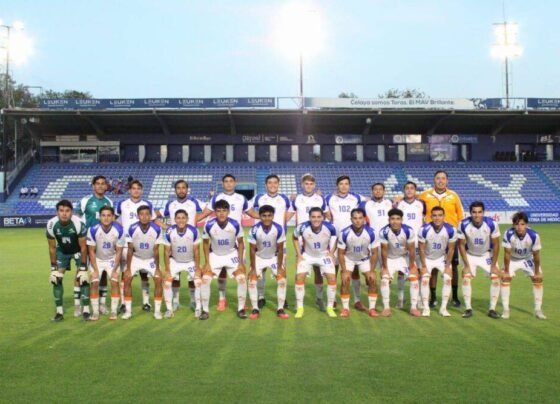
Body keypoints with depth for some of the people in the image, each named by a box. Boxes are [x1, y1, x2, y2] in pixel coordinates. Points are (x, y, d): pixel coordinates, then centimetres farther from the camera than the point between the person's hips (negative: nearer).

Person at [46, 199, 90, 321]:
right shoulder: (51, 225, -27)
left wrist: (83, 268, -22)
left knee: (82, 278, -15)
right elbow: (52, 248, -12)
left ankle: (85, 310, -7)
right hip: (62, 251, 3)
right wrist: (53, 268, -10)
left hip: (78, 250, -2)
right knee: (56, 279, -6)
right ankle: (59, 311, 4)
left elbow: (83, 247, -23)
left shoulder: (78, 223, -35)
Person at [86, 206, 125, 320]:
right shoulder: (93, 230, -24)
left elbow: (119, 252, -12)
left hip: (112, 259, 0)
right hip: (97, 260, 0)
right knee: (94, 283, -12)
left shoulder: (119, 230, -22)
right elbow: (91, 251, -14)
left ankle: (114, 311, -2)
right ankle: (95, 312, -1)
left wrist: (115, 269, -14)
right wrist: (95, 269, -16)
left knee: (114, 282, -12)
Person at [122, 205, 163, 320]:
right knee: (127, 279, -13)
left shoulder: (156, 229, -23)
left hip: (151, 259, 0)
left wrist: (157, 268, -13)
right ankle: (128, 311, -2)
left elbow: (156, 251, -14)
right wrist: (128, 269, -15)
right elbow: (130, 250, -14)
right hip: (136, 258, 1)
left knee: (158, 280, -15)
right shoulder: (132, 229, -22)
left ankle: (157, 310, -3)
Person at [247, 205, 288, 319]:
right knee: (252, 280, -13)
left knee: (282, 280, -13)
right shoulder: (254, 230, -25)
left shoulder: (279, 229, -24)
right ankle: (255, 309, -1)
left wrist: (280, 267, -13)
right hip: (259, 257, 0)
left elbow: (280, 249, -14)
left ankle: (280, 309, -2)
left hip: (274, 257, 0)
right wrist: (253, 268, -15)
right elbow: (252, 250, -16)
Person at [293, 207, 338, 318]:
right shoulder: (302, 227, -27)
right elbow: (295, 238, -3)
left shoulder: (330, 227, -26)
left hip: (324, 255, 1)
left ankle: (330, 307, 6)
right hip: (307, 255, 0)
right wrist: (299, 255, -6)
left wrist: (331, 253, -7)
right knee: (299, 277, -14)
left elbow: (335, 239, -2)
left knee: (332, 278, -11)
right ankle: (299, 308, -1)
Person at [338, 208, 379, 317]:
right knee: (345, 281, -14)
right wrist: (344, 271, -20)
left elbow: (374, 253, -15)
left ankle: (372, 308, 5)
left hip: (365, 259, 1)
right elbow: (341, 253, -17)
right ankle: (345, 308, 1)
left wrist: (372, 271, -16)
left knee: (372, 280, -9)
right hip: (349, 258, -1)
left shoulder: (371, 232, -27)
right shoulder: (345, 233, -30)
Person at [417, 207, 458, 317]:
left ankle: (443, 308, -2)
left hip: (442, 258, 1)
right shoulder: (424, 229, -26)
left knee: (448, 279, -13)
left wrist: (447, 266, -10)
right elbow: (421, 249, -15)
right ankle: (426, 308, -6)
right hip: (427, 259, -1)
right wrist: (424, 266, -14)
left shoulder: (451, 230, -22)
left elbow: (451, 249, -10)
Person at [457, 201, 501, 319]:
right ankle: (468, 309, -5)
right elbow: (461, 245, -13)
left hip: (487, 255, 0)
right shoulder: (463, 225, -26)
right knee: (466, 278, -15)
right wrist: (466, 265, -15)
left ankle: (492, 309, -1)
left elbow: (496, 245, -14)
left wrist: (494, 265, -13)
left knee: (495, 278, -12)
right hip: (470, 255, 0)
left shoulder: (491, 224, -26)